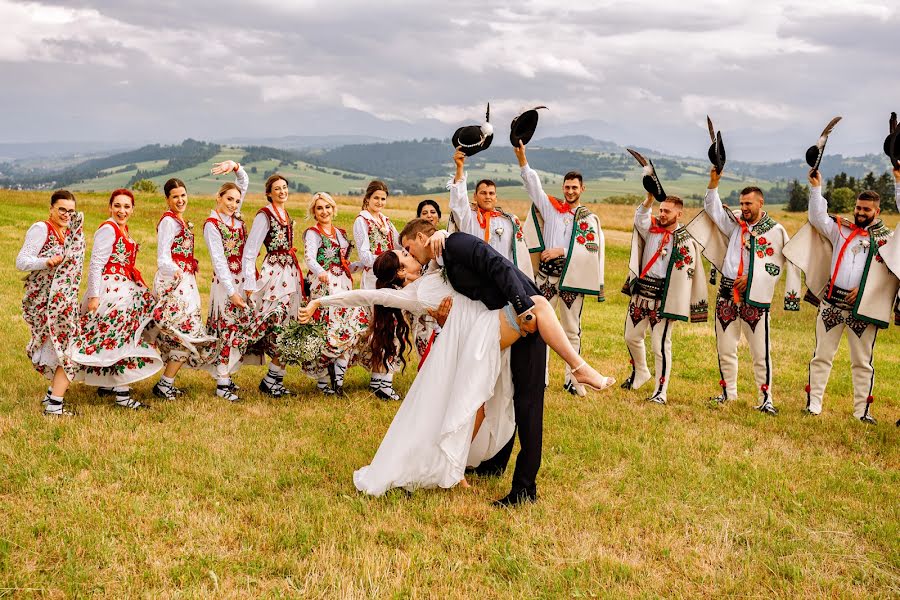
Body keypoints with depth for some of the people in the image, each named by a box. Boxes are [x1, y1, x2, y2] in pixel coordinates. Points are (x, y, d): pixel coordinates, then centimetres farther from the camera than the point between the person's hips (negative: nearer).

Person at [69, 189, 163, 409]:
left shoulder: (123, 229, 15)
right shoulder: (108, 229, -13)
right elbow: (96, 264, -17)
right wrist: (94, 295, -22)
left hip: (124, 290, 9)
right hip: (111, 291, -9)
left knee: (113, 339, 15)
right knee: (123, 339, -10)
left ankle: (106, 385, 25)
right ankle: (122, 394, -9)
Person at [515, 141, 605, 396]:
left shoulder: (589, 218, 5)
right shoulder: (551, 208, 7)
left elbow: (592, 249, -7)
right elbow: (533, 186, -4)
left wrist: (562, 251, -15)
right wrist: (522, 160, -17)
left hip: (572, 279, 0)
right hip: (546, 276, 0)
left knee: (572, 331, 7)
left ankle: (571, 379, 14)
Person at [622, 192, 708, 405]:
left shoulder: (686, 241, -5)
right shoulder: (650, 229, 4)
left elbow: (692, 273, -4)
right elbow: (640, 218, -18)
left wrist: (695, 308, -7)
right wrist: (649, 199, -38)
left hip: (664, 298, -5)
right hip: (641, 292, 5)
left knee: (660, 345, -4)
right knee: (631, 337, 16)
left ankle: (661, 391, 7)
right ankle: (640, 373, 42)